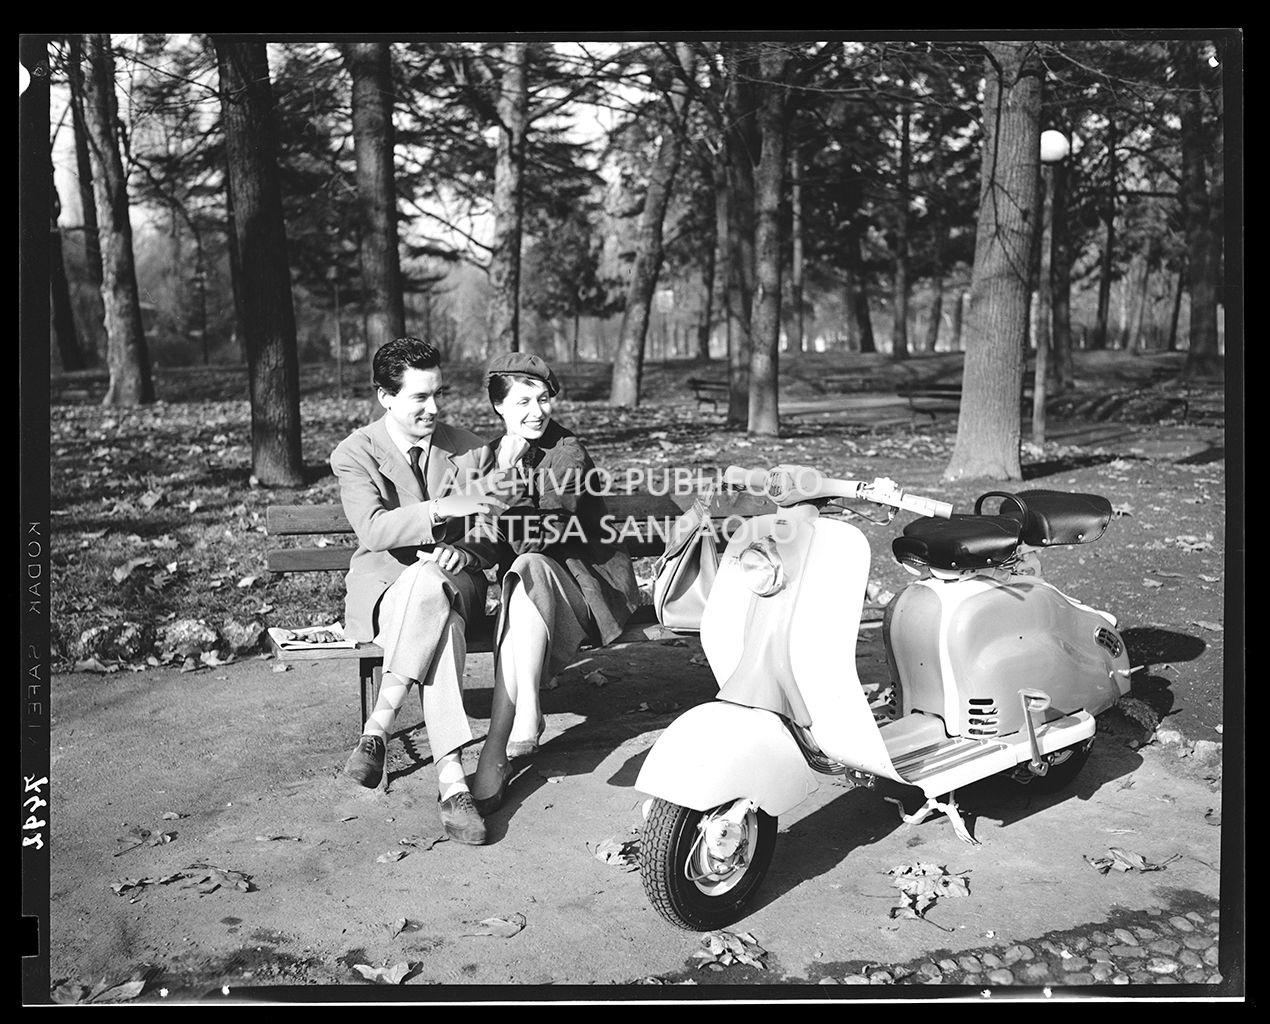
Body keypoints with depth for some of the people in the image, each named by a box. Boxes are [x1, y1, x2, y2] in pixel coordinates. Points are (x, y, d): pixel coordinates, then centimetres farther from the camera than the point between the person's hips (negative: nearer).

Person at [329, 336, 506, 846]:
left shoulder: (471, 451, 7)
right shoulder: (354, 453, -1)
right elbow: (371, 530, -18)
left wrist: (462, 553, -17)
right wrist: (442, 509, -32)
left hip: (451, 579, 2)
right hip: (382, 584, -2)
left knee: (427, 584, -37)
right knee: (441, 628, -36)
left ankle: (378, 726, -32)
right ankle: (451, 780, -34)